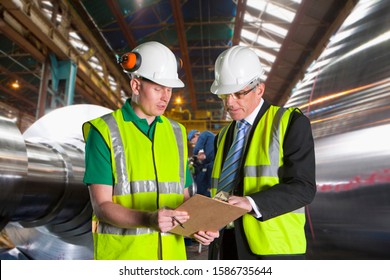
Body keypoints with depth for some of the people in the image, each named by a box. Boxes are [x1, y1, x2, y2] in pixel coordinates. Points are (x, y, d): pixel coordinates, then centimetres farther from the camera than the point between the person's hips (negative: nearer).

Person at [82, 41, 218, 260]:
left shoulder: (176, 133, 8)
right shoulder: (104, 132, -6)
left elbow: (183, 198, 11)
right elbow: (101, 206, -11)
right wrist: (147, 219, -28)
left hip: (169, 254, 5)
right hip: (121, 254, -4)